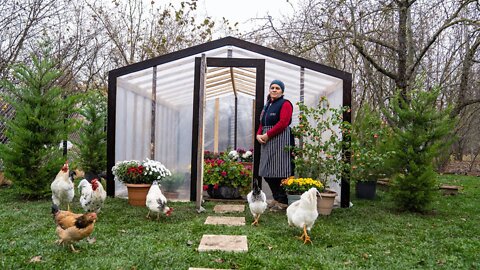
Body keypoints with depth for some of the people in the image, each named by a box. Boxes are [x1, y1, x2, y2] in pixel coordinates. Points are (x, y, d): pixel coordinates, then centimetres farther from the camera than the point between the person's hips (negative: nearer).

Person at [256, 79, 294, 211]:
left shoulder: (285, 104, -4)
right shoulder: (267, 105, 22)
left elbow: (283, 123, -15)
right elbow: (262, 123, 21)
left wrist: (268, 135, -16)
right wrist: (259, 135, 1)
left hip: (280, 141, -8)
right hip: (267, 142, 8)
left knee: (279, 172, -8)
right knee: (267, 172, 8)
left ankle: (283, 201, 1)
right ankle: (277, 198, 19)